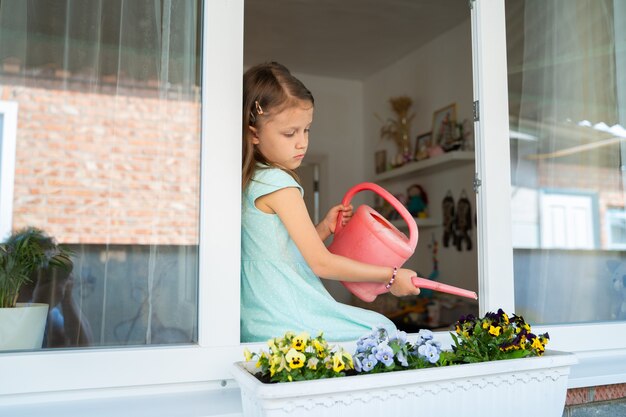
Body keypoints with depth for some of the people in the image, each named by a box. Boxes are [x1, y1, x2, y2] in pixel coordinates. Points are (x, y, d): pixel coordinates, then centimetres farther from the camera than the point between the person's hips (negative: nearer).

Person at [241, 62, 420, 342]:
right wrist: (390, 277, -6)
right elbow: (321, 263, -14)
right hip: (285, 322, -9)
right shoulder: (278, 183, -15)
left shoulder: (251, 182, 13)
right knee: (384, 329, -6)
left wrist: (324, 229, 6)